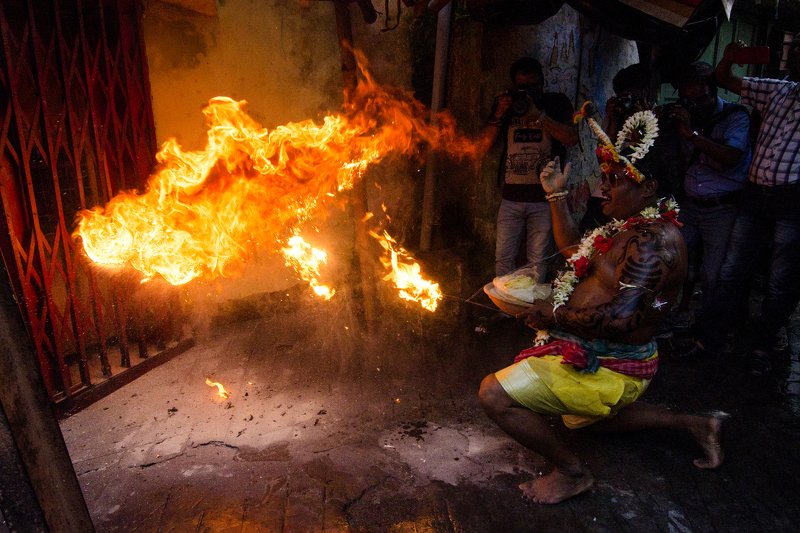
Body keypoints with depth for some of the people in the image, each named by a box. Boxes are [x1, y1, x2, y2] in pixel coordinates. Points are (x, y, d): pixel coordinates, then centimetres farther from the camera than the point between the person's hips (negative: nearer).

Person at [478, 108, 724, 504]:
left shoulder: (652, 240, -26)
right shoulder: (629, 226, 6)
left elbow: (621, 319, -36)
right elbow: (574, 250, 19)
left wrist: (555, 315, -24)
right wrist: (556, 195, 12)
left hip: (608, 368, -11)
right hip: (597, 353, 11)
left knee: (494, 394, -19)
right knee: (599, 419, 38)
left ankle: (571, 473, -1)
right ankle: (694, 424, 37)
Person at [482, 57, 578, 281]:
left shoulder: (557, 102, 9)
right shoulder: (506, 103, 15)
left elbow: (572, 138, -6)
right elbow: (486, 143, 9)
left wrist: (538, 115, -12)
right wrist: (499, 114, -4)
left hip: (544, 197, -2)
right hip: (511, 197, 2)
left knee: (538, 261, -1)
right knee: (504, 257, 2)